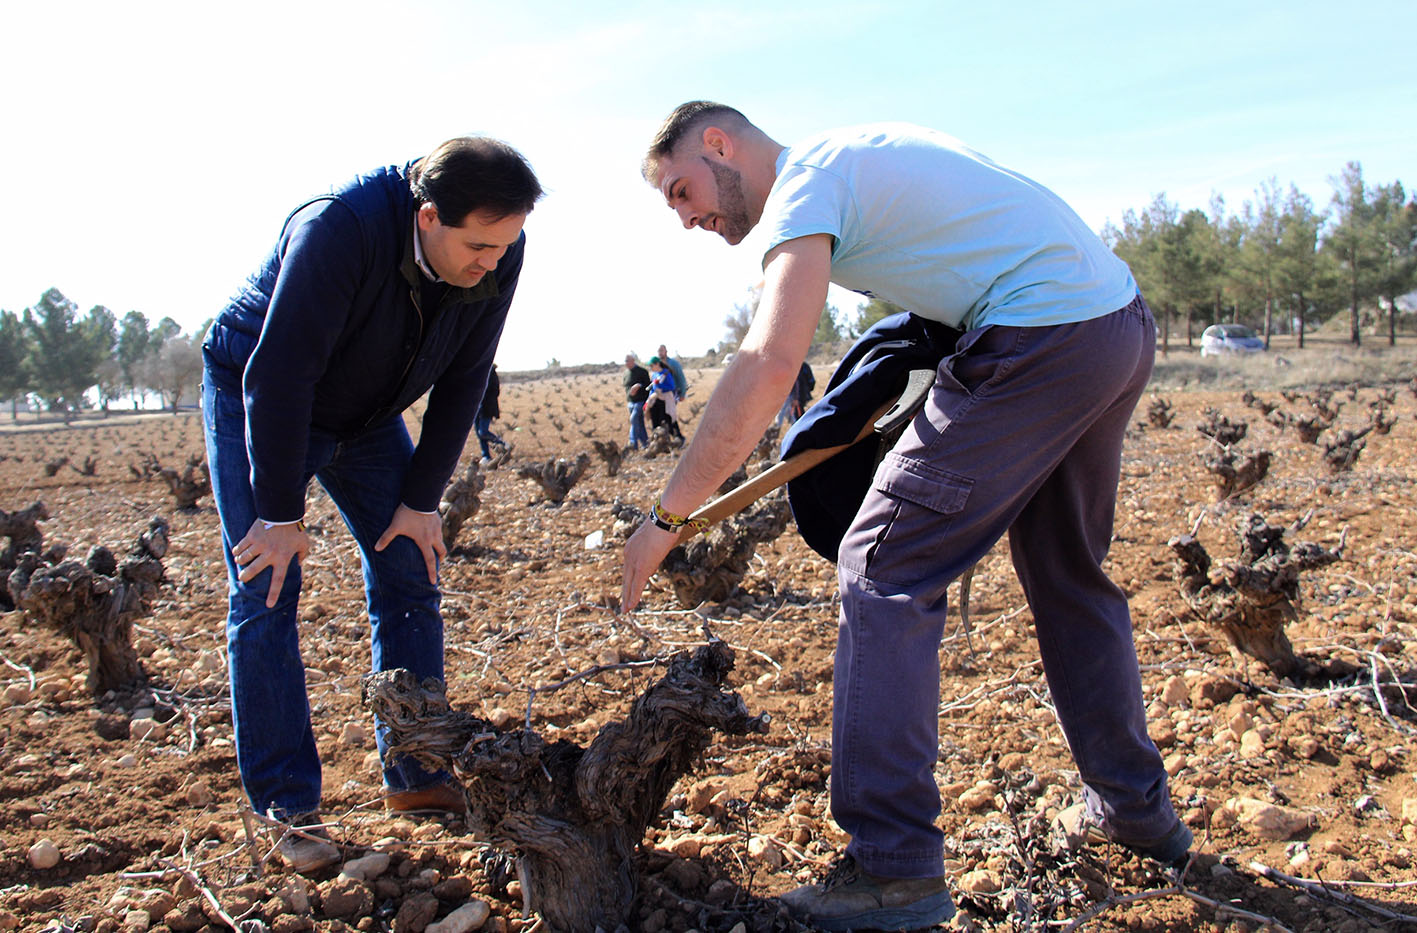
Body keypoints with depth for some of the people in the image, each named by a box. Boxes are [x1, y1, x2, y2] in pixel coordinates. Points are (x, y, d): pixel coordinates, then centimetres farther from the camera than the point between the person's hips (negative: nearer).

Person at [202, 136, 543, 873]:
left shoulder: (496, 256, -20)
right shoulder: (339, 229, -37)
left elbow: (462, 382, -10)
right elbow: (277, 376, -32)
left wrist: (422, 499, -10)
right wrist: (281, 513, -26)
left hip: (369, 415, 5)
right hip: (251, 395, -5)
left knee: (409, 577, 0)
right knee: (265, 591, -9)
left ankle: (415, 774, 11)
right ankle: (287, 809, -1)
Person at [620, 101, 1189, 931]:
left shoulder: (804, 186, -8)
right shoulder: (853, 152, 20)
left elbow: (767, 367, -22)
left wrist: (667, 516, -18)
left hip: (1042, 332, -10)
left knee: (886, 569, -7)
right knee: (1070, 574, 21)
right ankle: (1137, 808, 34)